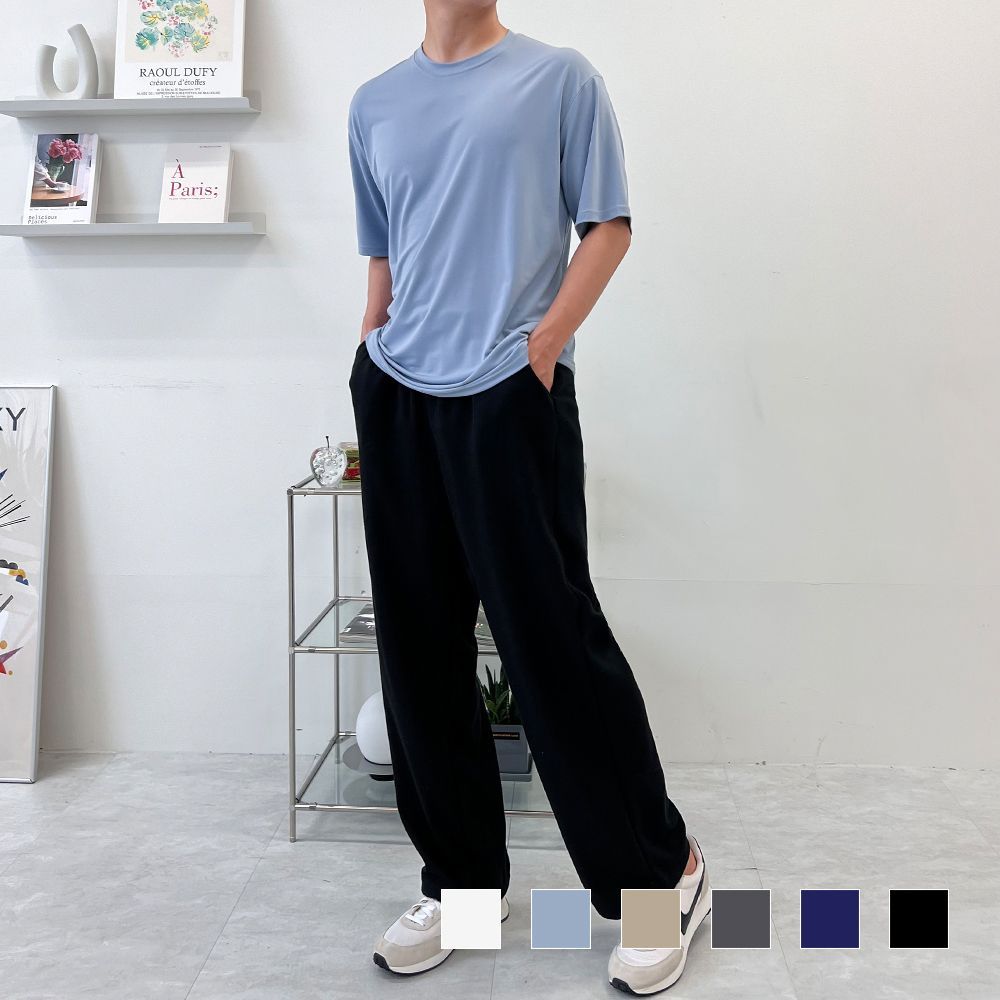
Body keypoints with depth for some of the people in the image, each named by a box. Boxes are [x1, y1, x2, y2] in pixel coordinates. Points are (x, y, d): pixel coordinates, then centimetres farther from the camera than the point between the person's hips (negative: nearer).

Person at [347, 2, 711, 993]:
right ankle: (460, 876, 22)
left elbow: (609, 227, 2)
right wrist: (372, 357, 13)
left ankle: (662, 870, 13)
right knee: (419, 648, 6)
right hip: (394, 398, 5)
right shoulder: (374, 104, 17)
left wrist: (542, 343, -9)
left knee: (553, 636, -5)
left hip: (511, 395, -5)